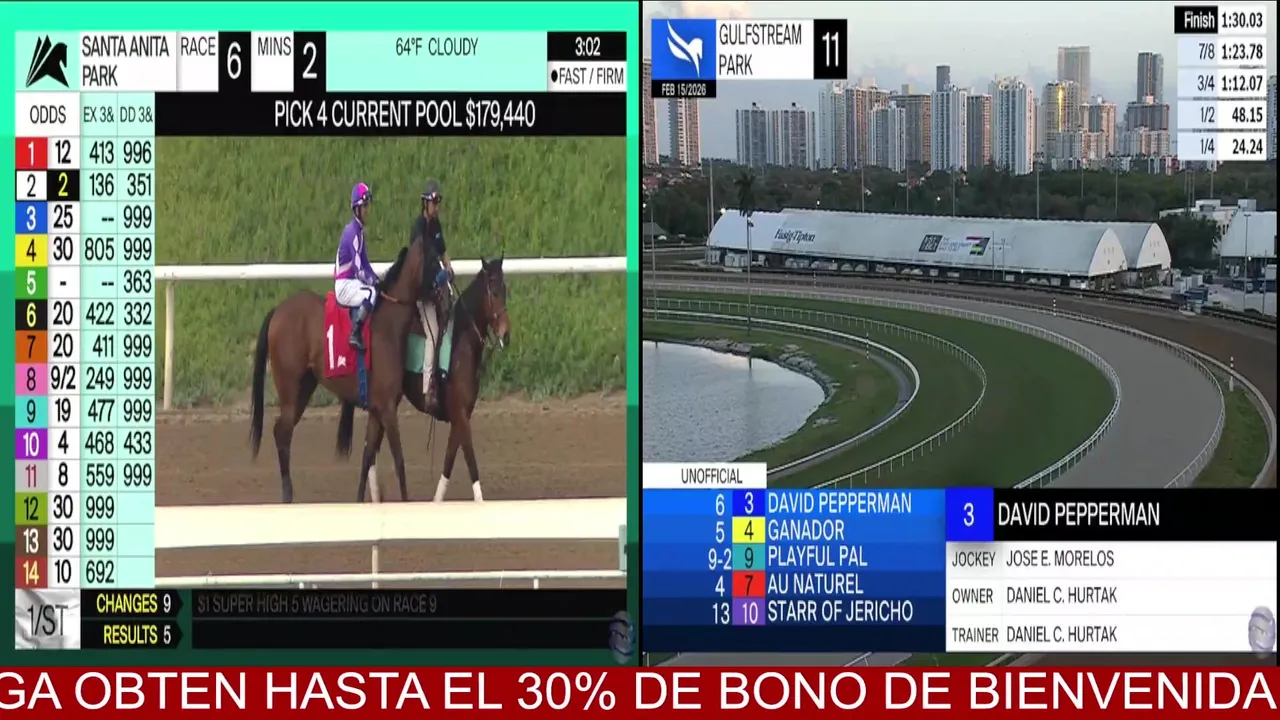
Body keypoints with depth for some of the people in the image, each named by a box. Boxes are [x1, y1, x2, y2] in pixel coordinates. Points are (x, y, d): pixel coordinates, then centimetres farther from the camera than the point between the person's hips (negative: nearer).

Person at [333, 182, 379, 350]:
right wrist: (374, 281, -12)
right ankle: (355, 333, -25)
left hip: (352, 283, 10)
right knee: (372, 293, -27)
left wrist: (377, 280, 5)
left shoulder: (359, 230, 13)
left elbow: (365, 265, 17)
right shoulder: (353, 232, -17)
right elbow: (359, 270, -21)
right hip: (344, 286, -10)